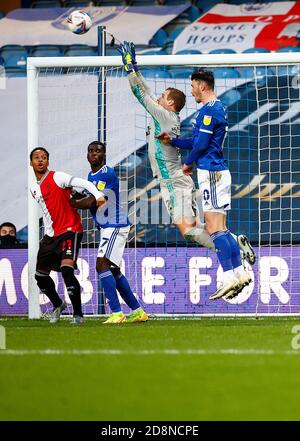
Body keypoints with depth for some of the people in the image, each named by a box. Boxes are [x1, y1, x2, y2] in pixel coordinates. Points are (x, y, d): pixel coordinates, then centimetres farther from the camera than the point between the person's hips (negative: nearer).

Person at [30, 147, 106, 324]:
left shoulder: (56, 177, -9)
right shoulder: (34, 188, 15)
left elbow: (82, 183, -21)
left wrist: (98, 195, -37)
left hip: (70, 230, -8)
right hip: (51, 235, 8)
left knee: (67, 269, -25)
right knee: (40, 275, 12)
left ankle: (78, 314, -18)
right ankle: (58, 305, 38)